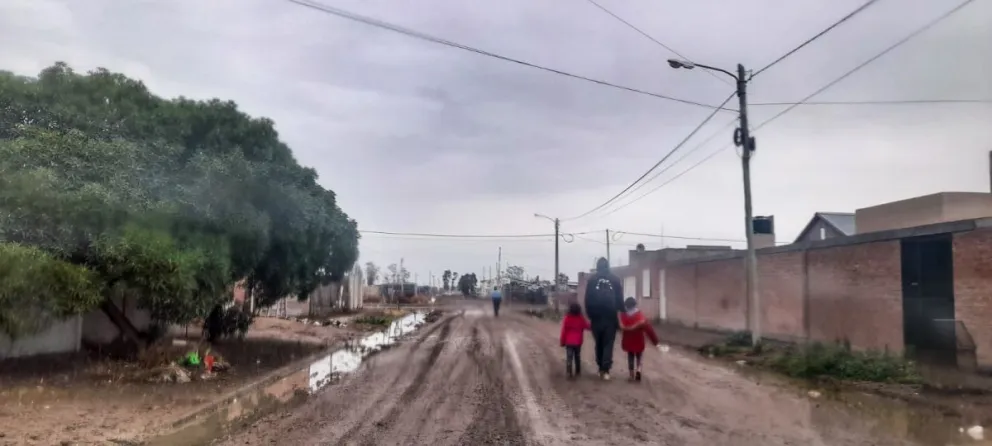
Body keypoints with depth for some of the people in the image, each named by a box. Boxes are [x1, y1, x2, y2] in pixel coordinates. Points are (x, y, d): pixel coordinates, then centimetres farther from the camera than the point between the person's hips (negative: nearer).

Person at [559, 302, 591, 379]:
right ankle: (577, 371, 25)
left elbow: (564, 331, -7)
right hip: (578, 342, 3)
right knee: (577, 356, 18)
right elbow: (587, 326, 8)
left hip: (569, 342, -3)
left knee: (569, 357, -5)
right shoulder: (581, 318, -2)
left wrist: (562, 341, 1)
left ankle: (569, 373, -17)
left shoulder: (567, 318, -8)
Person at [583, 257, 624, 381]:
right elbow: (620, 299, 3)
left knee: (599, 343, 14)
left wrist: (589, 315, 4)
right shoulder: (615, 279, 5)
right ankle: (605, 370, -8)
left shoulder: (591, 279, 4)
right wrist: (621, 312, 7)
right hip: (611, 316, -1)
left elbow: (588, 299, 0)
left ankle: (601, 368, 16)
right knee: (608, 344, 2)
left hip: (596, 316, 1)